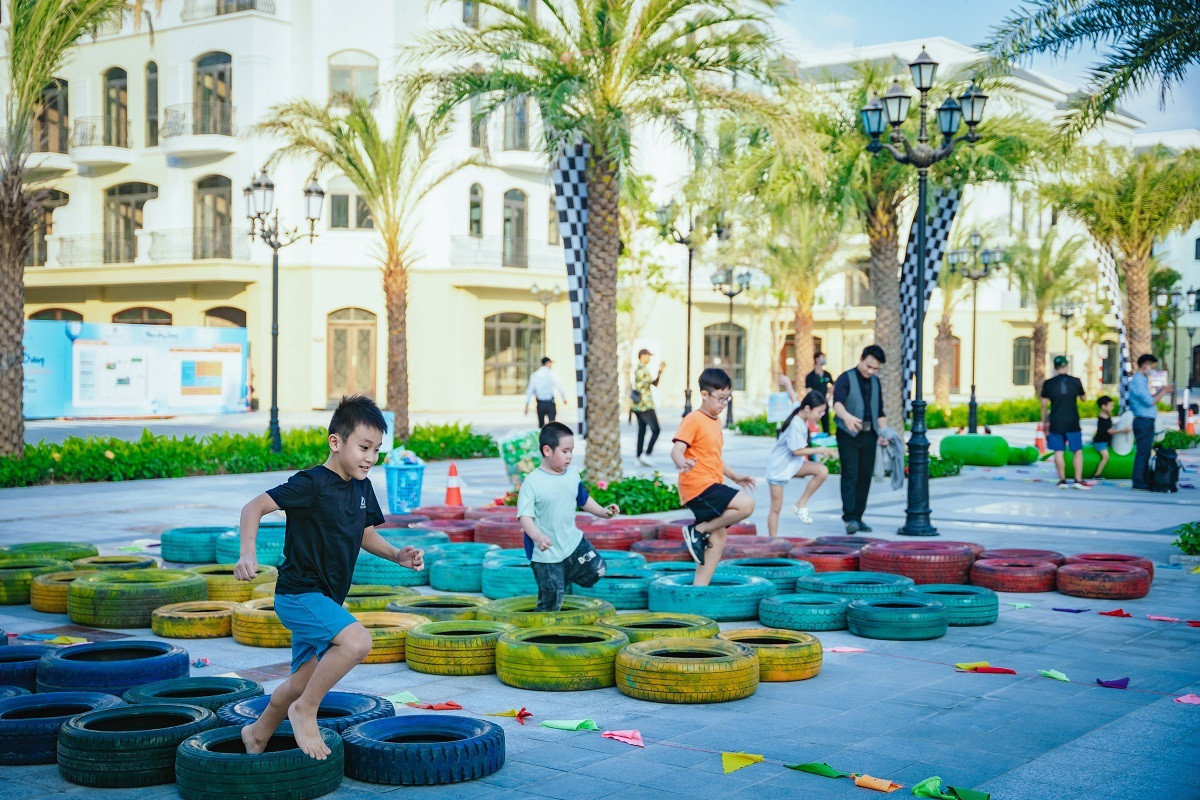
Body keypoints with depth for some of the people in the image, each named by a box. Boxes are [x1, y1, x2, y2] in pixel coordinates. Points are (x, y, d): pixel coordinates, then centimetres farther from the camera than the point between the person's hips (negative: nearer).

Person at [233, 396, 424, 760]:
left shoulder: (361, 487, 6)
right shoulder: (312, 484, -18)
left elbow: (365, 535, 18)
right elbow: (255, 506, -21)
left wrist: (397, 554, 1)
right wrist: (248, 553, -35)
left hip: (323, 599, 9)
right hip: (299, 593, -9)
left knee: (302, 683, 18)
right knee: (357, 640, -30)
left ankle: (258, 734, 42)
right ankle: (305, 712, -11)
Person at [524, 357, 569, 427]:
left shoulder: (534, 375, 2)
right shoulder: (552, 374, -6)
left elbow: (530, 390, 3)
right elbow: (559, 387, -2)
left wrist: (527, 405, 7)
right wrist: (564, 398, 14)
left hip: (540, 403, 3)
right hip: (550, 403, -3)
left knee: (541, 425, 14)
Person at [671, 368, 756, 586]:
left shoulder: (716, 421, 19)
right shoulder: (694, 420, -11)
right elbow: (677, 450, -21)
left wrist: (735, 476, 29)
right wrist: (682, 464, -43)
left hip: (711, 487, 10)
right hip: (698, 486, -10)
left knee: (718, 538, 9)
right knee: (746, 504, -22)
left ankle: (699, 587, 13)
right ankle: (698, 531, -12)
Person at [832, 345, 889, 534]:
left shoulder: (876, 383, 16)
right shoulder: (846, 379, -4)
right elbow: (837, 402, -23)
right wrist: (846, 416, -44)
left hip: (869, 435, 6)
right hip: (849, 434, -6)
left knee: (865, 476, 5)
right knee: (850, 475, -10)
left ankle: (858, 517, 12)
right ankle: (850, 518, -12)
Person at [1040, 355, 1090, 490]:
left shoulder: (1048, 383, -1)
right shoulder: (1075, 381, -1)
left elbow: (1044, 405, 2)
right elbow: (1083, 398, 16)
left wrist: (1044, 423, 12)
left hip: (1055, 423, 0)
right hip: (1072, 423, 0)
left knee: (1058, 452, 4)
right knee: (1077, 451, 6)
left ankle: (1062, 480, 5)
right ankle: (1078, 480, 1)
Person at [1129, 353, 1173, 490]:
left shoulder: (1142, 380, 19)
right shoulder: (1138, 381, -14)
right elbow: (1150, 401, -18)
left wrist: (1161, 390, 14)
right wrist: (1163, 392, -7)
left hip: (1146, 422, 10)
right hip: (1144, 421, -10)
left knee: (1145, 453, 12)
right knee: (1143, 453, -8)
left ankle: (1145, 482, 15)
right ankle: (1139, 484, -6)